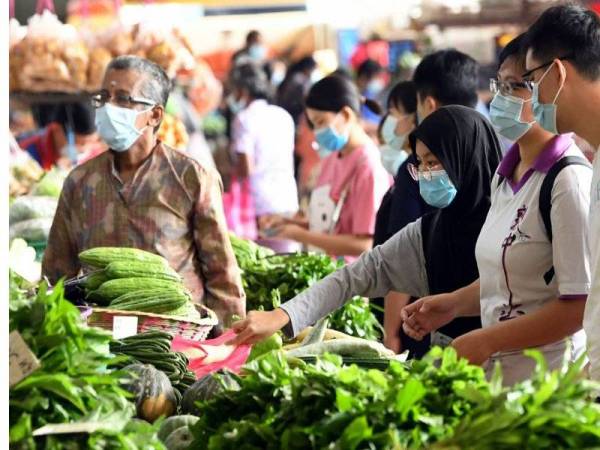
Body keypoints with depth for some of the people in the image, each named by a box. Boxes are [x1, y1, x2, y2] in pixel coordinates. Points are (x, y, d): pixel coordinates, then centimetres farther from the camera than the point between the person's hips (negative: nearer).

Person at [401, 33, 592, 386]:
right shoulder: (507, 175, 10)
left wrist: (485, 341, -17)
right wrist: (454, 304, 7)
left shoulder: (570, 181, -17)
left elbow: (580, 304, -20)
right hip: (498, 371, 8)